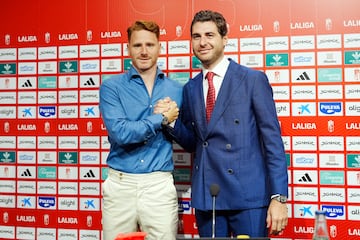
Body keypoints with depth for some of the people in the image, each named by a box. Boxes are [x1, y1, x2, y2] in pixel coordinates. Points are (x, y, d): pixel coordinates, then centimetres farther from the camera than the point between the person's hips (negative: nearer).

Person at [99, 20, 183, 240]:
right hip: (120, 184, -1)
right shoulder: (111, 86, 0)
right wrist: (161, 119, -8)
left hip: (160, 185, 1)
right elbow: (120, 133, -14)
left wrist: (172, 121, -7)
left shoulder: (177, 89, 8)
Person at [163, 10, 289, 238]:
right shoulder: (190, 88, 10)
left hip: (248, 195, -4)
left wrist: (279, 197, -12)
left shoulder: (253, 79, -4)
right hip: (205, 196, 4)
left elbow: (273, 140, -7)